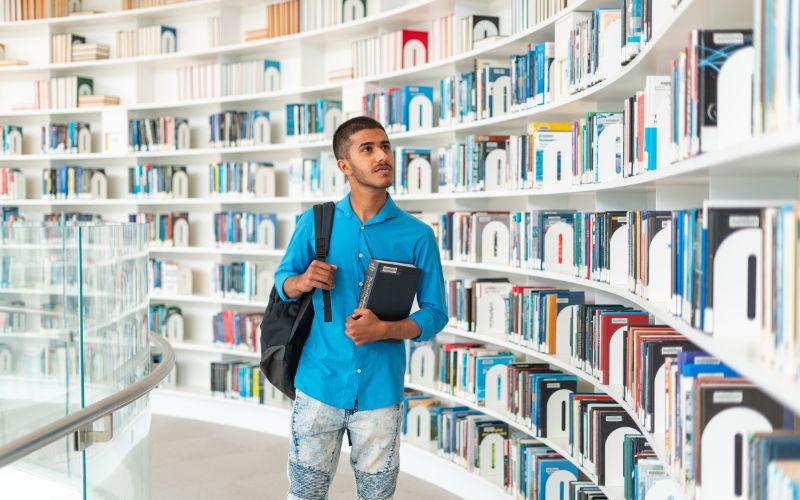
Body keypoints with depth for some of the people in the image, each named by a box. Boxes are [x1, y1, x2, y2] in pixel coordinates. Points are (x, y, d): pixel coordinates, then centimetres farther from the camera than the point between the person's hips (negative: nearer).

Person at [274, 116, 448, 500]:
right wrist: (303, 281, -13)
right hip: (319, 384, 0)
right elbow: (282, 280, 11)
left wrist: (383, 329, -18)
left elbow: (435, 315, 0)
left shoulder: (417, 235, -3)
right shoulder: (315, 223, 0)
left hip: (380, 392, 0)